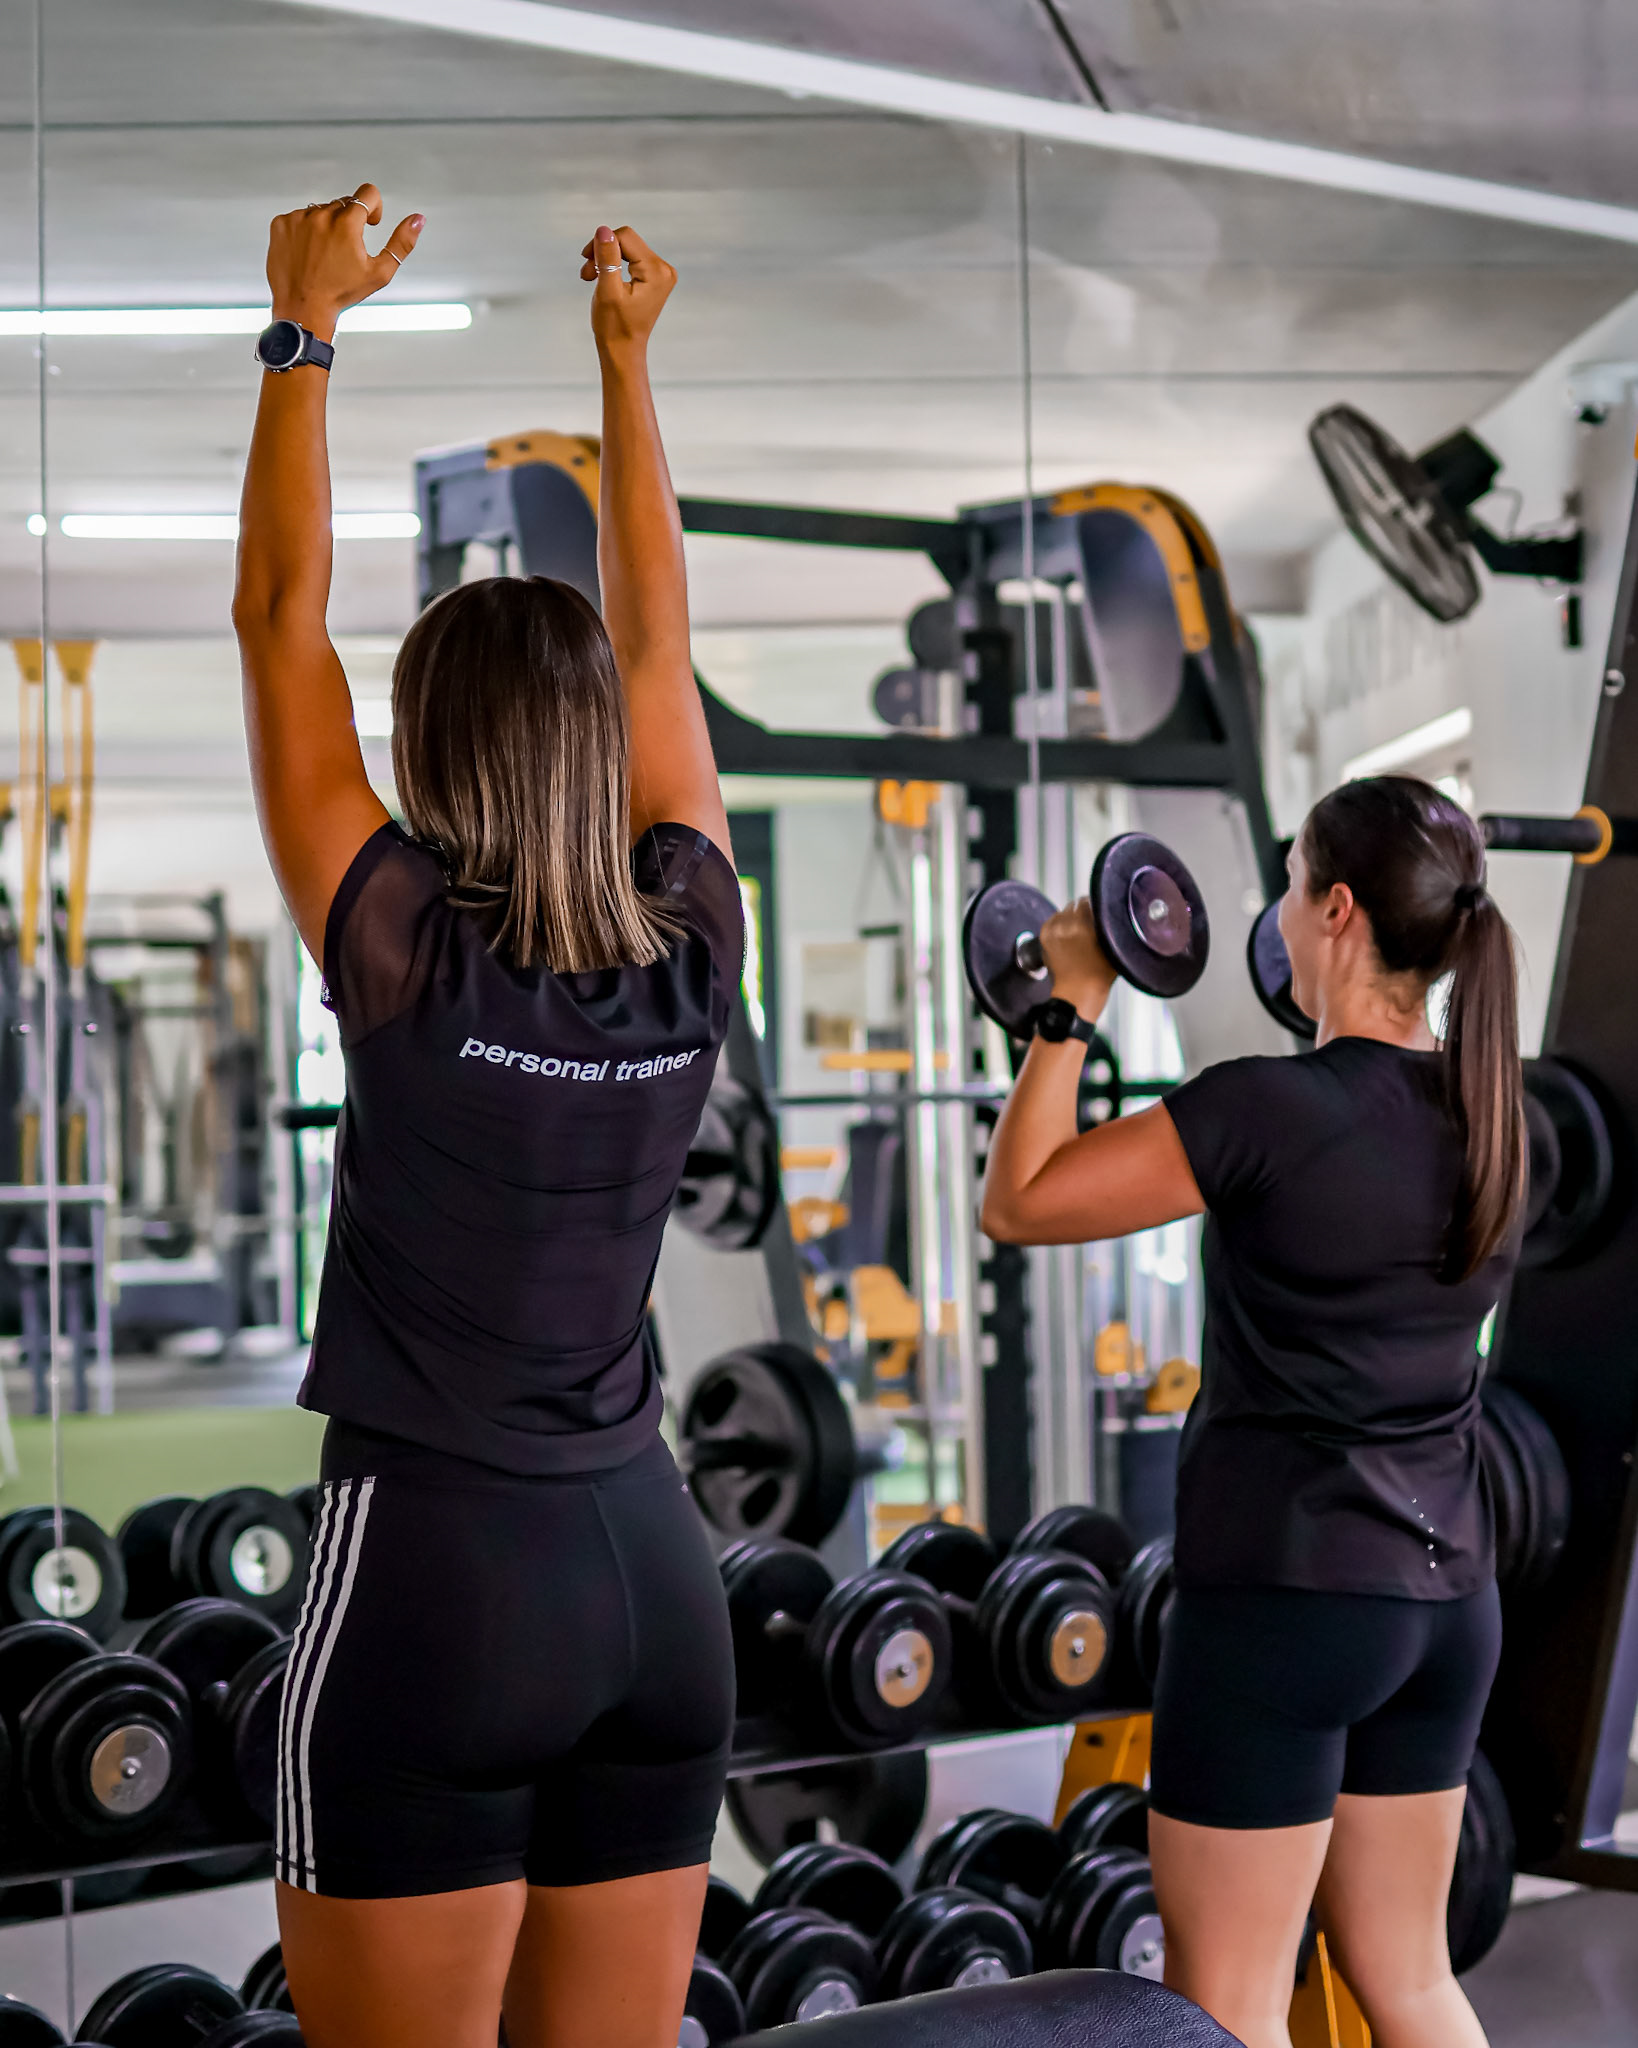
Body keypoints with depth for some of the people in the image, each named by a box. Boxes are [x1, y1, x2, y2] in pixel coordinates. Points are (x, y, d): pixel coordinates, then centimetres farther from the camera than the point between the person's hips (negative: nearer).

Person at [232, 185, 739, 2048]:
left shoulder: (406, 957, -11)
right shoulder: (693, 958, 0)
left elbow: (278, 616, -1)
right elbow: (655, 645, 13)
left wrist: (305, 327, 8)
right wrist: (624, 360, 23)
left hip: (431, 1570, -5)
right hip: (651, 1575, 5)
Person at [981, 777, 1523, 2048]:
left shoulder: (1271, 1109, -19)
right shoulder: (1492, 1114, 3)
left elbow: (1018, 1201, -12)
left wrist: (1075, 1000, -5)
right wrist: (1330, 1028, 26)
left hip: (1284, 1593, -8)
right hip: (1447, 1597, 8)